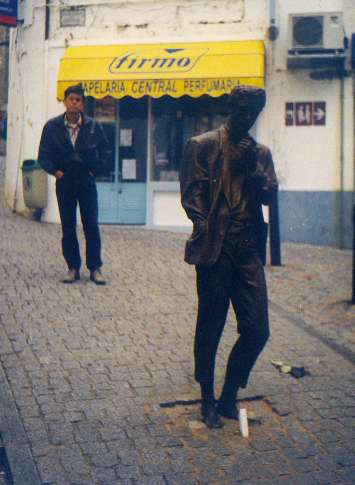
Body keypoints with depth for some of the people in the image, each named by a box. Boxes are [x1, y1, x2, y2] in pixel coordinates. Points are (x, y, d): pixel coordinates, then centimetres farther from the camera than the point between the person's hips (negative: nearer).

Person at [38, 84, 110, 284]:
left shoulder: (93, 126, 0)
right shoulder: (52, 126, -2)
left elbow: (105, 150, 12)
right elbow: (44, 154, 5)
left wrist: (96, 169, 4)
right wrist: (54, 170, -8)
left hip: (87, 181, -1)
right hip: (64, 182, 1)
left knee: (92, 226, -3)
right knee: (68, 227, 6)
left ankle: (95, 268, 5)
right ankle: (73, 268, 14)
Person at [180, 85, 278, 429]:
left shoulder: (260, 153, 17)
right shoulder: (202, 145, 3)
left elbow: (270, 196, 7)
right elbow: (190, 194, -1)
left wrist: (253, 165, -6)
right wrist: (206, 231, -10)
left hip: (249, 250, 4)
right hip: (215, 249, -4)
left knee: (257, 331, 1)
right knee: (209, 330, 5)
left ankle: (228, 398, 20)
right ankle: (208, 401, 22)